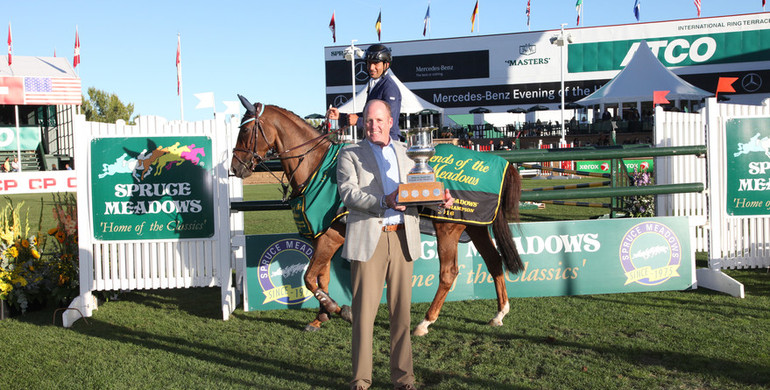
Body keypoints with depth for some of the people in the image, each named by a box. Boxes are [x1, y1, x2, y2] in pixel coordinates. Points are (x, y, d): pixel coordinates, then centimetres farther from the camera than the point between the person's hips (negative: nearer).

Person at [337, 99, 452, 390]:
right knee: (364, 312, 1)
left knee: (401, 311, 8)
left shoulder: (406, 152, 17)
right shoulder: (350, 154, 5)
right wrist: (384, 202, -23)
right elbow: (347, 193, -9)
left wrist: (441, 198, -8)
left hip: (402, 238, 3)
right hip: (368, 240, -3)